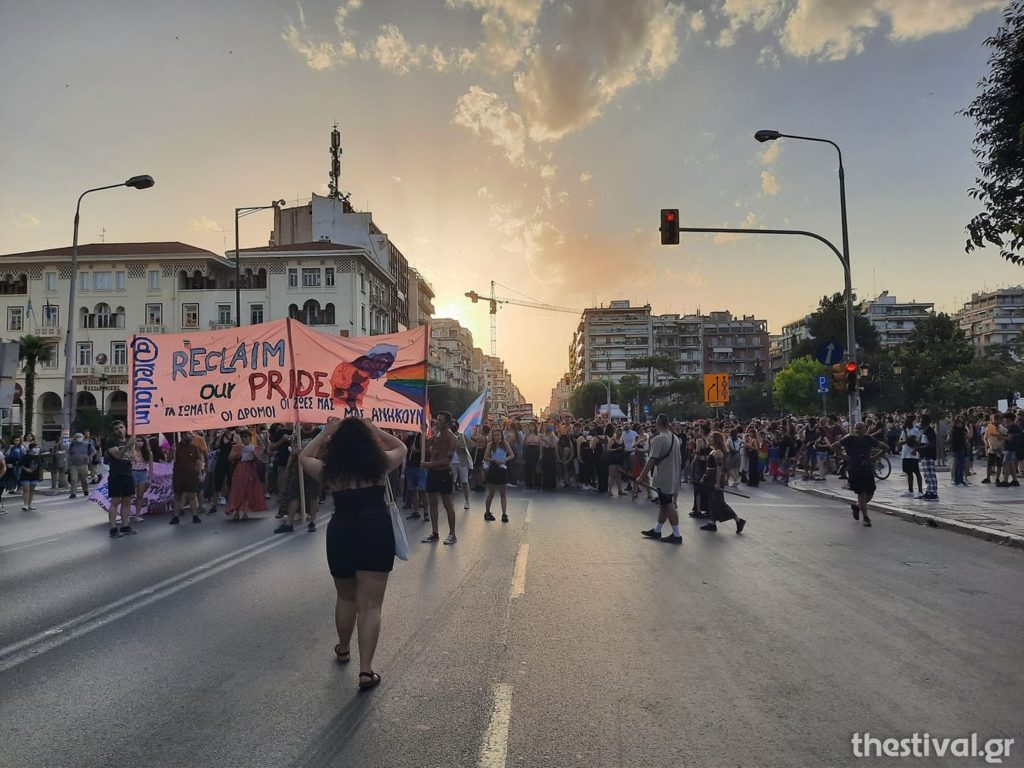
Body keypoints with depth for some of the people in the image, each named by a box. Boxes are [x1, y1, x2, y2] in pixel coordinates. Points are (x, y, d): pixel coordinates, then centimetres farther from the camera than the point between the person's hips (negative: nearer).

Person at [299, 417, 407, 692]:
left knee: (346, 598, 23)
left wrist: (325, 432, 17)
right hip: (376, 535, -2)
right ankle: (366, 670, -1)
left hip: (341, 536, 2)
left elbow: (303, 457, 21)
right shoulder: (380, 464, -1)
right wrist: (374, 429, 16)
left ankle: (343, 649, 42)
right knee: (370, 605, 1)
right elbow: (401, 447, 20)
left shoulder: (329, 471, 1)